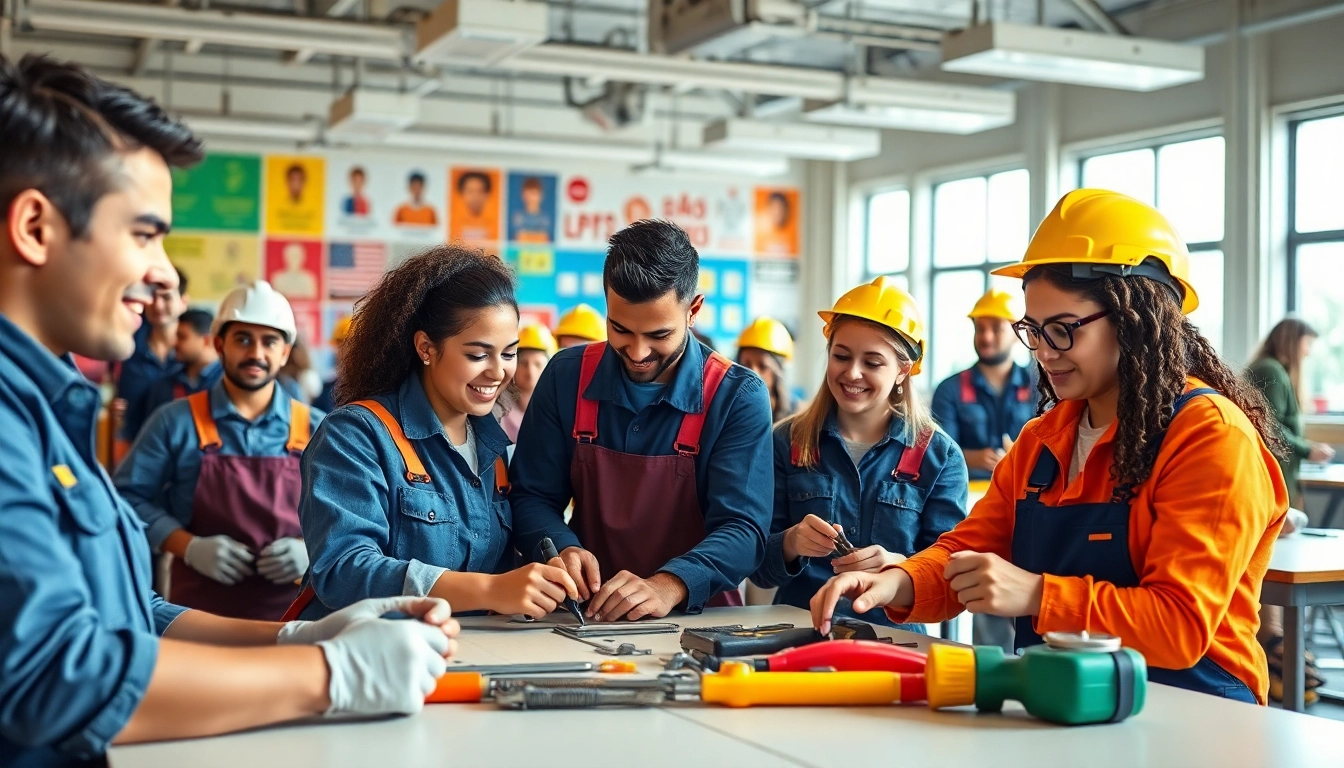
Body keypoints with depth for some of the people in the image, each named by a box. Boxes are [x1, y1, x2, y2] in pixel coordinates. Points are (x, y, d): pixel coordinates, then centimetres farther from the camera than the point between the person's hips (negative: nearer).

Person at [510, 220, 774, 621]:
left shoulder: (739, 397, -7)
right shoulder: (567, 377, 0)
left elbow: (743, 528, -12)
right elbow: (532, 497, 5)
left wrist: (670, 586, -30)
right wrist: (563, 549, -16)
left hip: (697, 620, -2)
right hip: (585, 618, 3)